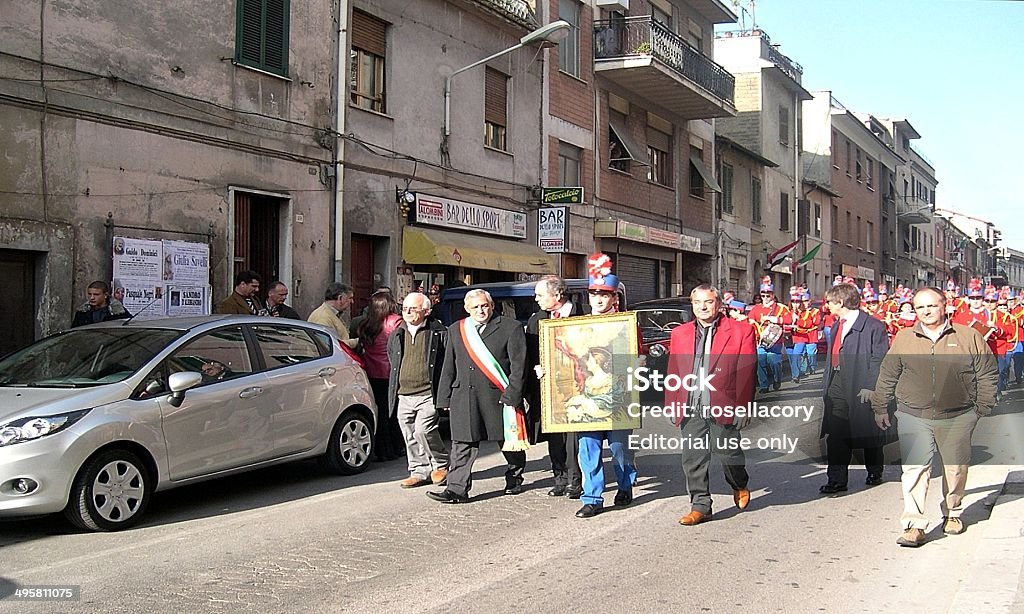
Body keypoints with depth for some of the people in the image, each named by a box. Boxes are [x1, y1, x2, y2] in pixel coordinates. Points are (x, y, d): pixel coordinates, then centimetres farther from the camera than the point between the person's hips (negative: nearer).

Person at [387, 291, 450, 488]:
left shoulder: (439, 333, -2)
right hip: (403, 396, 6)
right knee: (410, 437, 7)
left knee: (423, 430, -16)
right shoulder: (396, 336, 14)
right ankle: (420, 472, 20)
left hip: (428, 395, -6)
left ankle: (441, 464, 7)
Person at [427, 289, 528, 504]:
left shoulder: (511, 328, -1)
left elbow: (518, 364, -6)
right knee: (462, 445, -3)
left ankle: (514, 480, 32)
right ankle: (458, 490, -2)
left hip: (498, 396, -3)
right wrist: (445, 398, 8)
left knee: (509, 442, 11)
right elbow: (448, 367, 15)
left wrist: (512, 395, -13)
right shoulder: (456, 330, 13)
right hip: (464, 396, 3)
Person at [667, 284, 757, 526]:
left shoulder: (741, 331, -1)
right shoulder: (680, 333, 11)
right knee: (693, 459, 3)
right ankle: (700, 506, 14)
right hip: (691, 408, 3)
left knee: (729, 453, 9)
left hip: (723, 407, -3)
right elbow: (673, 373, 11)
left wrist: (743, 407, -8)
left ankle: (740, 486, 39)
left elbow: (747, 372, -4)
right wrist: (672, 405, 6)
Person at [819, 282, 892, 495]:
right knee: (835, 434, 0)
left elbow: (879, 359, -14)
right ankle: (837, 480, 3)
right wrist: (826, 383, 14)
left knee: (868, 434, 10)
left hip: (861, 386, -6)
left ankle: (875, 473, 30)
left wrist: (870, 386, -19)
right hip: (837, 386, 7)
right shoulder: (836, 326, 15)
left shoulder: (873, 326, -11)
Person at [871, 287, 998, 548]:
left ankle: (952, 514, 35)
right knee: (914, 469, -8)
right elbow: (887, 376, 11)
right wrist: (880, 408, 12)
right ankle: (914, 525, -7)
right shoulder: (903, 338, 5)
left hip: (957, 418, 0)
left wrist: (982, 408, 3)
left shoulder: (969, 337, 1)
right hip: (914, 418, 0)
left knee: (955, 469, 13)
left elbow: (987, 374, 6)